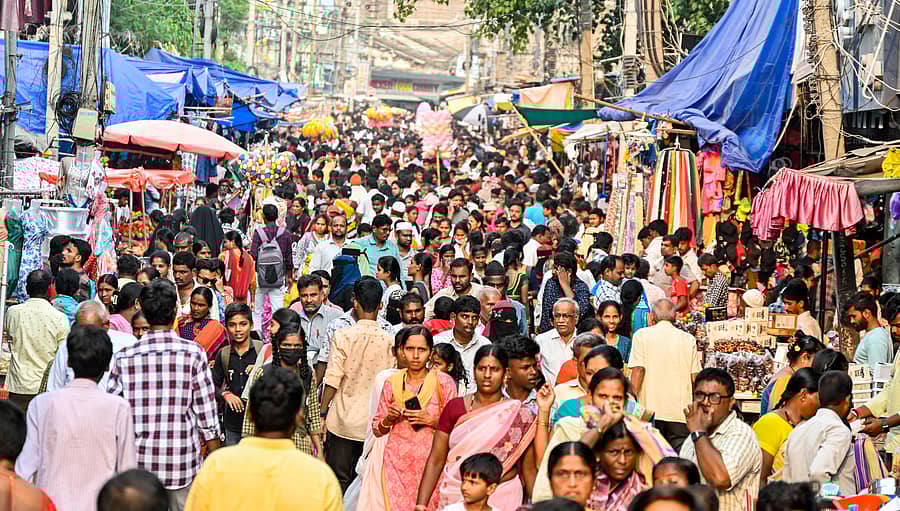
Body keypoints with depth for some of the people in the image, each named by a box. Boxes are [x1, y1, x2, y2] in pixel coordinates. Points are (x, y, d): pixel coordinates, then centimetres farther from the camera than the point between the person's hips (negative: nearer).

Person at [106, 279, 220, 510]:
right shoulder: (193, 353, -7)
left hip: (139, 464, 2)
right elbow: (206, 413, -5)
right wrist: (214, 458, 4)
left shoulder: (124, 358, -2)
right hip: (182, 463, -2)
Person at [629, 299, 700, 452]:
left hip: (651, 410, -2)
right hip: (681, 412, 2)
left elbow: (638, 371, -6)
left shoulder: (642, 336, 2)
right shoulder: (688, 339, 9)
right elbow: (695, 376, 8)